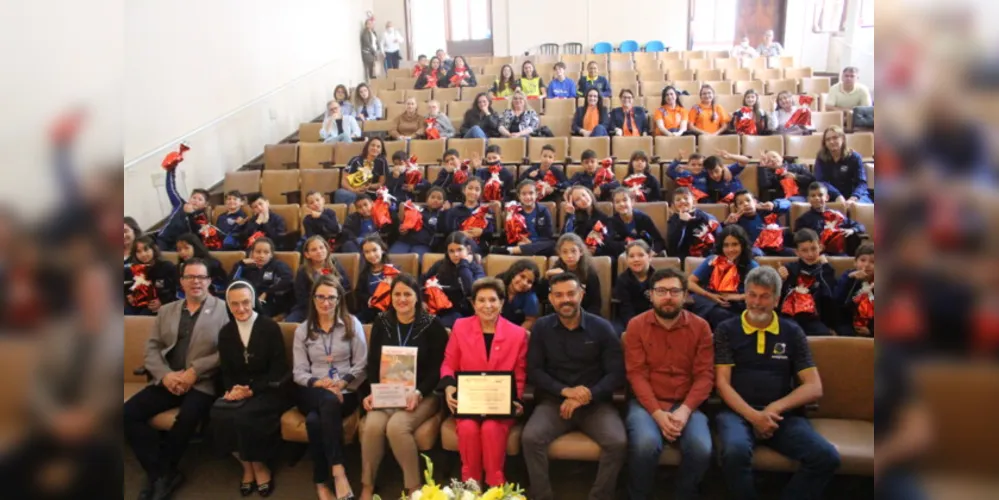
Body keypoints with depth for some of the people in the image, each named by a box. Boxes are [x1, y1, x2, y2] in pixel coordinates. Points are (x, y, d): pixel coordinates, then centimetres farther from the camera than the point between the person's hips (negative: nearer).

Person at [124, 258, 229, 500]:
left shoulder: (223, 309, 1)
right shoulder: (166, 311, 18)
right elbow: (152, 347, 10)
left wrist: (194, 372, -16)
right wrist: (165, 375, -8)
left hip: (202, 383, -5)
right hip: (166, 381, 5)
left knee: (187, 418, -32)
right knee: (128, 414, -15)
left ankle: (160, 473, -5)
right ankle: (163, 473, -5)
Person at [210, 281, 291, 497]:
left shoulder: (270, 327, -4)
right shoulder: (225, 332, 10)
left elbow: (278, 369, -8)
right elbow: (225, 370, 10)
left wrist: (252, 389, -19)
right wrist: (232, 388, -12)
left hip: (268, 390, -4)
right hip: (239, 390, 4)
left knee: (244, 415, -32)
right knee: (219, 414, -27)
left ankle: (260, 467, -6)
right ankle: (246, 465, -5)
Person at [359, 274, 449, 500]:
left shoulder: (432, 325, -2)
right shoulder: (381, 323, 9)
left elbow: (437, 367, -6)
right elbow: (373, 362, 8)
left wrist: (418, 393, -20)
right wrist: (372, 392, -8)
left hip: (423, 394, -3)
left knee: (397, 426, -31)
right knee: (372, 426, -27)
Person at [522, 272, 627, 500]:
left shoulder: (602, 328, 0)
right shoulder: (542, 327, 3)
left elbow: (617, 374, -3)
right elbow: (533, 371, 0)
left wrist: (588, 396, -18)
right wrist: (565, 390, -15)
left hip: (596, 402, 0)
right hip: (554, 401, 1)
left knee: (618, 442, -27)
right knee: (531, 438, -27)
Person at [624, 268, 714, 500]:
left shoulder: (700, 327, 5)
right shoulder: (636, 326, 1)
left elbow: (705, 375, -1)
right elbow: (637, 374, -5)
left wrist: (685, 410, -16)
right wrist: (657, 413, -18)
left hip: (686, 405, 2)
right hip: (647, 403, -1)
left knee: (701, 448, -26)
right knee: (646, 444, -31)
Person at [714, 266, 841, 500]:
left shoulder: (792, 333, 12)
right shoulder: (726, 330, 7)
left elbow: (814, 388, 6)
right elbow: (722, 383, 0)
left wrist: (775, 408, -10)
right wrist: (753, 415, -15)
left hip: (783, 414, 2)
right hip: (738, 411, -2)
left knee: (827, 457, -24)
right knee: (735, 452, -35)